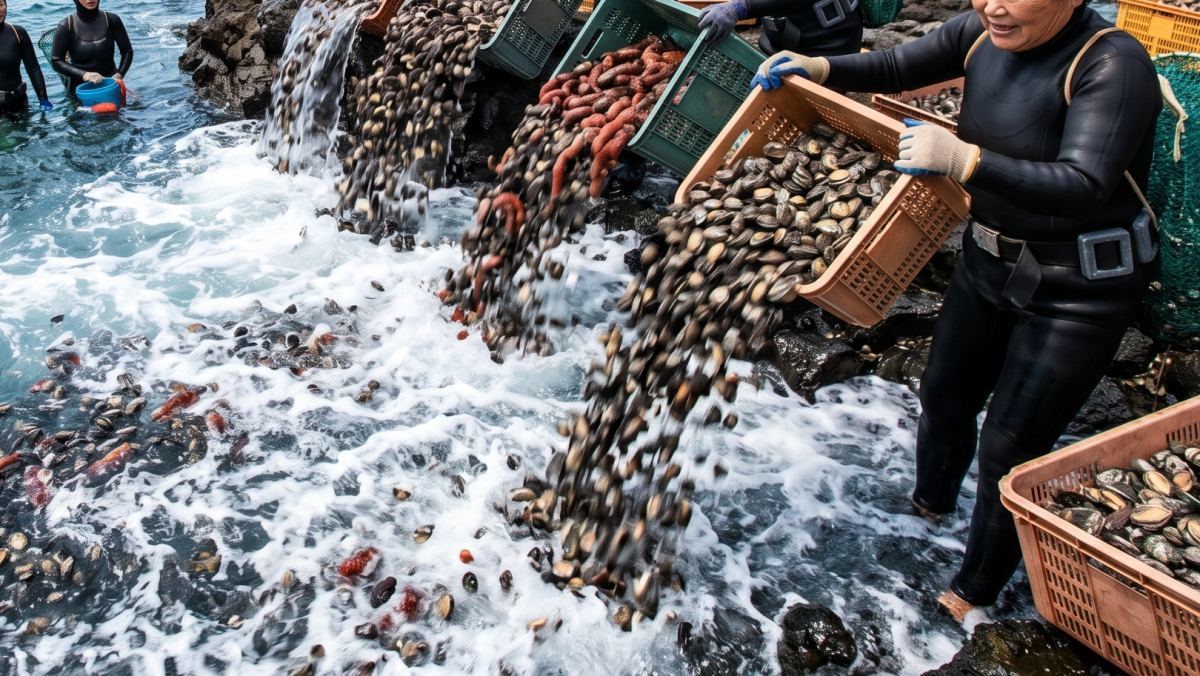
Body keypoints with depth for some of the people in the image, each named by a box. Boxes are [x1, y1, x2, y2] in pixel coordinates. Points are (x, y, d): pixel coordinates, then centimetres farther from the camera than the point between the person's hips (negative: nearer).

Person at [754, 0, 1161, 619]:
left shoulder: (1113, 64, -27)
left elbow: (1083, 187, -36)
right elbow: (897, 67, 5)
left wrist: (963, 160, -46)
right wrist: (822, 68, -11)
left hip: (1078, 289, -7)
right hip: (990, 259, 7)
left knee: (1009, 446, 2)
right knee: (946, 392, 23)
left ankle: (975, 593, 26)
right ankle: (930, 504, 54)